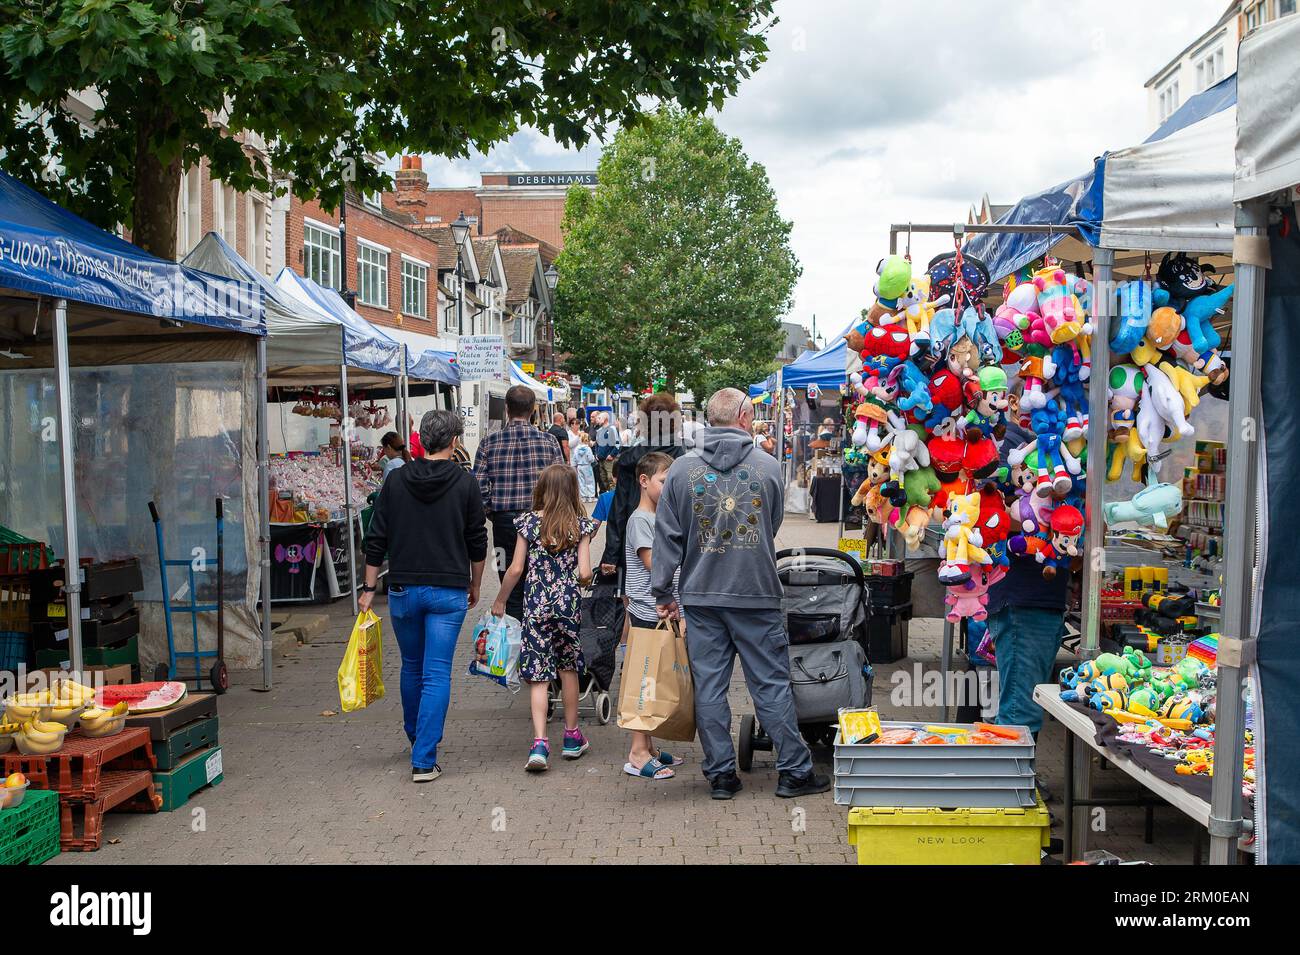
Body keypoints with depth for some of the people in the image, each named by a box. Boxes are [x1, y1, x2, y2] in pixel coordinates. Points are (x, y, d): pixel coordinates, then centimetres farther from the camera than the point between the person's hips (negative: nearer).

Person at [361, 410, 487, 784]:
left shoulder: (395, 480, 1)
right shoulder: (465, 483, -4)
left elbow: (376, 539, 2)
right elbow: (477, 542, 2)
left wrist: (369, 588, 8)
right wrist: (475, 585, 16)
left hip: (403, 589, 3)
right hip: (449, 591, -3)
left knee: (412, 668, 20)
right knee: (437, 675, -1)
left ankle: (417, 737, 38)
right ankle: (424, 760, -6)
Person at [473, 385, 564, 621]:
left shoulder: (489, 443, -2)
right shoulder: (548, 441, -3)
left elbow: (479, 489, -6)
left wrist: (492, 513, 10)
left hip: (504, 523, 0)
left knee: (512, 594, 7)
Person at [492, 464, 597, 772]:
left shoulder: (529, 522, -2)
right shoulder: (581, 525, -2)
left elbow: (516, 569, -2)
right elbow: (584, 573, -7)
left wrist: (500, 601, 11)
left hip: (535, 605, -1)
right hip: (568, 605, 1)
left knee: (538, 676, 0)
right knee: (568, 668, 17)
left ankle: (539, 742, -12)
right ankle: (572, 737, 28)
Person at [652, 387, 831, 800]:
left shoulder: (682, 468, 0)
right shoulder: (769, 466, -1)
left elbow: (668, 535, 1)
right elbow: (774, 526, 11)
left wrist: (662, 592, 6)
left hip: (701, 595, 1)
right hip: (757, 593, -1)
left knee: (709, 686, 7)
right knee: (772, 682, 6)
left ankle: (721, 774, 11)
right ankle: (794, 771, 12)